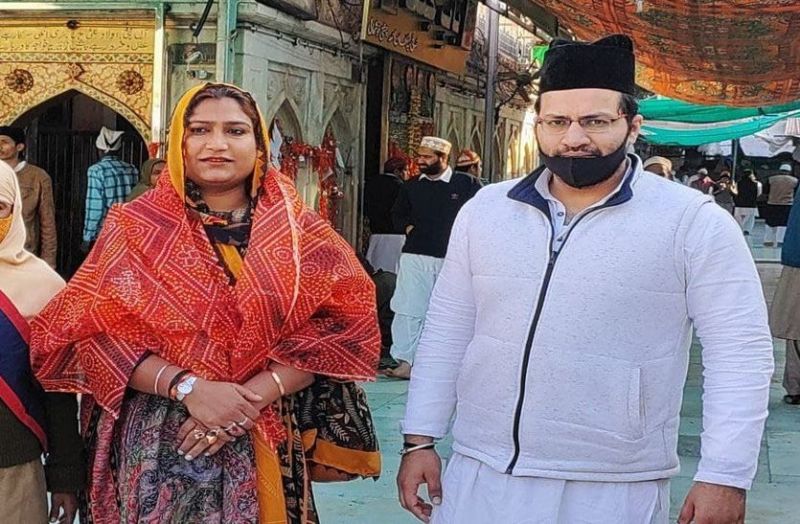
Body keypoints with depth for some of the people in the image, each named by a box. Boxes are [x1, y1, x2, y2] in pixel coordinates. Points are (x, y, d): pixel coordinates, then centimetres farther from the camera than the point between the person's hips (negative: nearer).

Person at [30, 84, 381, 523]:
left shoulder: (300, 234, 3)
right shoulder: (136, 227, 0)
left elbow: (343, 326, -5)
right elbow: (90, 330, -6)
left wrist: (255, 396, -17)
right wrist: (187, 387, -19)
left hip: (265, 445, 1)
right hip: (158, 446, -1)